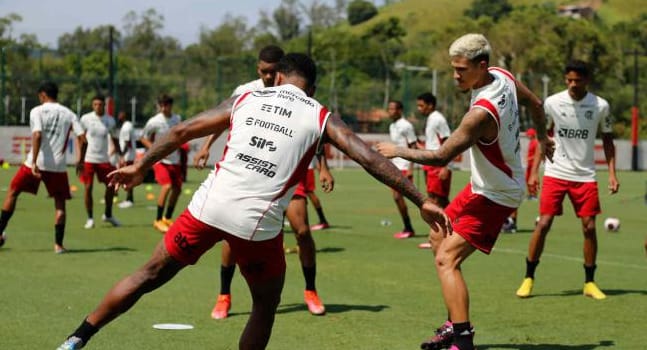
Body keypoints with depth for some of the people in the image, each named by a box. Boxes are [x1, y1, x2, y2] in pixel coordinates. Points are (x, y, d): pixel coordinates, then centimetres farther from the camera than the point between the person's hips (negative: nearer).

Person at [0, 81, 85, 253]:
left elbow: (37, 135, -16)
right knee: (60, 203, 10)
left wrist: (34, 162, -20)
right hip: (58, 165, 2)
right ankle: (58, 244, 0)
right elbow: (82, 137, -1)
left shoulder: (37, 111, -2)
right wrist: (80, 159, 12)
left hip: (36, 162, -2)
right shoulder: (69, 114, 9)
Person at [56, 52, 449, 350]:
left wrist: (140, 167, 30)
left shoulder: (245, 100, 16)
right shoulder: (321, 118, 8)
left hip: (210, 206, 2)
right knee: (266, 305, 20)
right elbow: (370, 158, -1)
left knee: (150, 275, 17)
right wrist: (422, 200, 0)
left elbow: (180, 132, 18)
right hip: (258, 223, -2)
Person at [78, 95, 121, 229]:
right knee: (88, 188, -4)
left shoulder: (110, 121, 2)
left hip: (104, 159, 3)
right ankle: (90, 218, 6)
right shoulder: (85, 119, -4)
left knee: (111, 186, 3)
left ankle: (108, 215, 22)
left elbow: (114, 139, 11)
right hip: (88, 159, -3)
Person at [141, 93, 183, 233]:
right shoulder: (154, 122, -11)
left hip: (175, 160, 6)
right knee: (167, 186, -21)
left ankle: (167, 218, 26)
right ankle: (158, 220, -11)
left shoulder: (177, 119, 4)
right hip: (160, 160, -6)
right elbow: (143, 138, -3)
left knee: (177, 189, 7)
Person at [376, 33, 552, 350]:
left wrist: (398, 151, -13)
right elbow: (536, 103, 13)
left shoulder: (482, 113, -31)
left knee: (447, 259, -17)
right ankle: (455, 324, 24)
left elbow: (441, 157, -25)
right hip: (484, 185, 10)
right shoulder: (503, 76, -5)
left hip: (495, 196, -10)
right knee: (438, 238, 20)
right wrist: (542, 137, 31)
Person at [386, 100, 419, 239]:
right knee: (396, 197, 5)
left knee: (398, 196, -11)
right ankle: (407, 228, 10)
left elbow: (413, 147, -12)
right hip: (394, 166, 8)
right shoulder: (392, 126, 15)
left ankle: (408, 229, -4)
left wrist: (411, 168, -17)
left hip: (403, 167, -8)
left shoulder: (406, 126, -10)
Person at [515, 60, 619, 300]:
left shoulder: (600, 106, -3)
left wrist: (612, 173, -2)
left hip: (585, 176, 1)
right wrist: (534, 171, 1)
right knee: (543, 224, -7)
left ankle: (589, 282, 12)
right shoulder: (552, 103, -5)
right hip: (555, 173, -1)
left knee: (589, 227, -2)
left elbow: (607, 140, 7)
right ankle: (528, 278, 5)